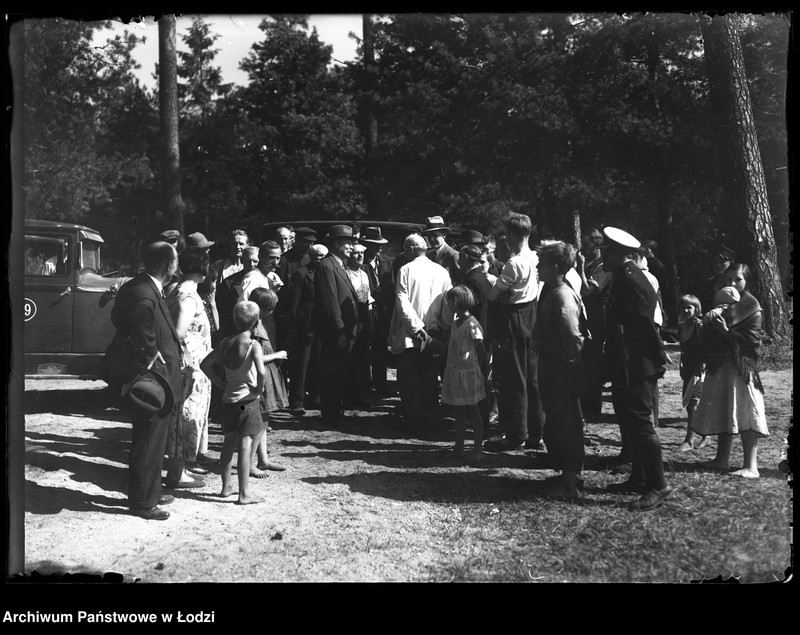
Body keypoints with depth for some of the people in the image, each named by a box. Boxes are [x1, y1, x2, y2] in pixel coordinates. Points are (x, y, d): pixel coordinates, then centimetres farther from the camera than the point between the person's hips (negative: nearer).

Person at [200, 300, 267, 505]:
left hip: (228, 400, 6)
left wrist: (221, 383, 11)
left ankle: (226, 486, 28)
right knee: (245, 447, -3)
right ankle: (244, 493, 1)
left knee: (229, 444, 17)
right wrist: (259, 388, -13)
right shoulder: (253, 345, -15)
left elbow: (205, 364, 8)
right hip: (247, 402, -6)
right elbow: (261, 371, -30)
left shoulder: (225, 343, 4)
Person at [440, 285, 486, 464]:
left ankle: (478, 449, 7)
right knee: (459, 413, 13)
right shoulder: (455, 322, 9)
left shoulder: (472, 325, -15)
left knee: (473, 412, 0)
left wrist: (483, 375, -10)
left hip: (469, 373, -7)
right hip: (454, 373, 8)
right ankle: (459, 447, 20)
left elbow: (481, 353, -11)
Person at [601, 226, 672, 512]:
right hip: (626, 367, 11)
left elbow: (646, 325, -21)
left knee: (639, 423, -7)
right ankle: (638, 479, 25)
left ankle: (658, 485, -1)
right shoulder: (625, 277, 13)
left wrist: (659, 360, -18)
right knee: (630, 422, 16)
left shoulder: (630, 281, -19)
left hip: (635, 367, -11)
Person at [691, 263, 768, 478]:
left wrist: (727, 332, -20)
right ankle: (722, 458, 24)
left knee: (745, 412, -9)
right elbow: (707, 336, 17)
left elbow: (752, 339, -13)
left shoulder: (752, 306, -5)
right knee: (721, 412, 12)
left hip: (742, 366, -7)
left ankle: (751, 465, -9)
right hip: (719, 366, 7)